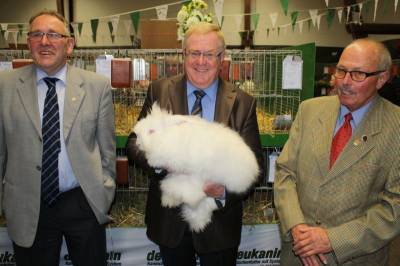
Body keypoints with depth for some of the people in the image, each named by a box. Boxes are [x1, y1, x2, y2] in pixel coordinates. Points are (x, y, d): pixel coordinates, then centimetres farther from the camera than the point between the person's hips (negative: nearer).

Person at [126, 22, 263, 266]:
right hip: (169, 219, 1)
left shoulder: (243, 103, -6)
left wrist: (226, 190, -24)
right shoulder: (160, 91, -4)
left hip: (220, 221, 0)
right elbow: (135, 143, -5)